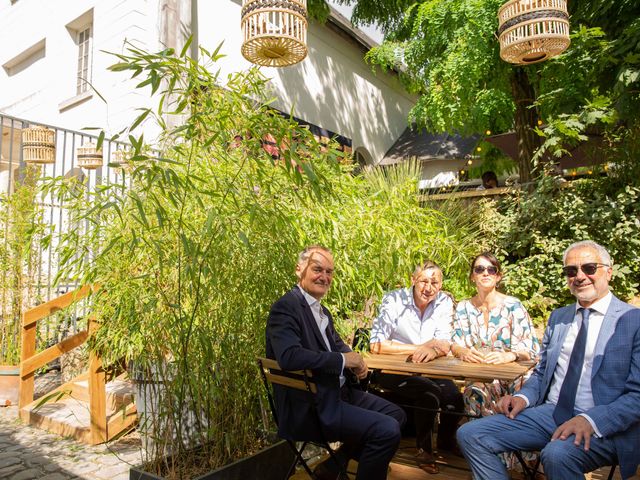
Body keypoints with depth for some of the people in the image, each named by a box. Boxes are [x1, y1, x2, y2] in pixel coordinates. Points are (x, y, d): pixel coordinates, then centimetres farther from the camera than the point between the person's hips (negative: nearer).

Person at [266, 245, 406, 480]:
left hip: (338, 392, 10)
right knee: (387, 430, -19)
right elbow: (289, 356, -30)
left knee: (396, 415, 12)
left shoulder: (322, 311, 13)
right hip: (309, 406, -10)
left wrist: (355, 359, -2)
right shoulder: (285, 307, -16)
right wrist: (343, 360, -21)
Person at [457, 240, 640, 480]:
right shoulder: (558, 317, 15)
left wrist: (590, 421, -23)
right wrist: (523, 397, -1)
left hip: (604, 425, -5)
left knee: (558, 454, -37)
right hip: (550, 413, 5)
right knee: (470, 435, -13)